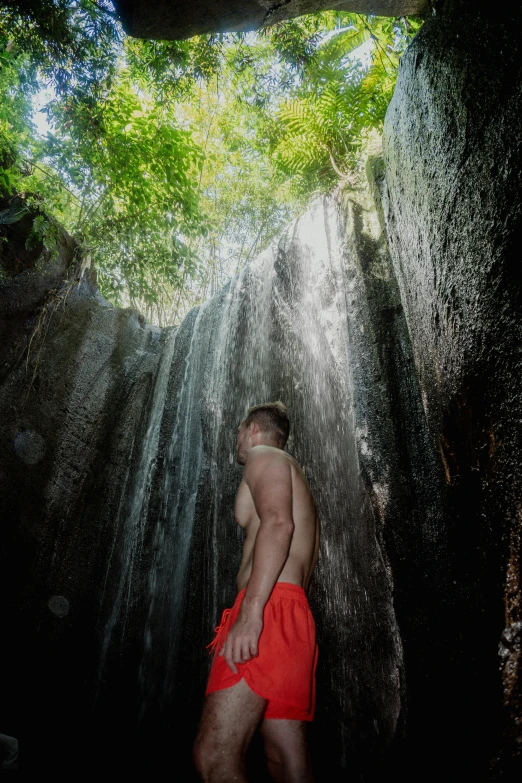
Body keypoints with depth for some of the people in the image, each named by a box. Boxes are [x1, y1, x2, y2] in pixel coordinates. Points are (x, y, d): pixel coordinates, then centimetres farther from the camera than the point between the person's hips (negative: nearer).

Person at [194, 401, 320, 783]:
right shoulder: (298, 484, 33)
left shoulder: (265, 456, 4)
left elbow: (278, 523, -17)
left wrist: (251, 611, -26)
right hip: (299, 618, 10)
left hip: (271, 608, -10)